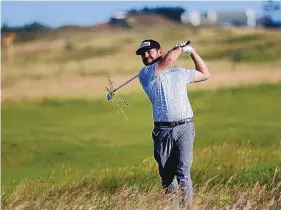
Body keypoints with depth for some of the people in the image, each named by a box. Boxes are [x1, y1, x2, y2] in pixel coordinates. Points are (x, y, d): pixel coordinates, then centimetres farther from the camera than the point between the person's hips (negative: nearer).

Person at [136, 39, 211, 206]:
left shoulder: (180, 72, 18)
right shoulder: (145, 74, 5)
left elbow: (205, 74, 30)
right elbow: (168, 59, -9)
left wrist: (192, 51, 25)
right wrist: (180, 48, 8)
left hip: (184, 128, 0)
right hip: (163, 130, 0)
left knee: (183, 170, -13)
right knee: (166, 173, 1)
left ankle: (187, 204, -14)